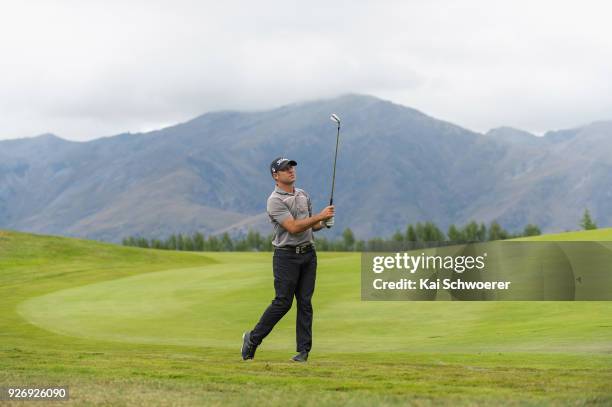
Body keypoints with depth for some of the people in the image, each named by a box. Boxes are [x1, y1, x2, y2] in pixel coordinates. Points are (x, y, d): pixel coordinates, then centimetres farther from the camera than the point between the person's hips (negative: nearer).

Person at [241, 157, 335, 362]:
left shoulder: (304, 195, 13)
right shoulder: (275, 200, -11)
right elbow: (293, 228, -21)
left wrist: (323, 223, -1)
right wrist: (319, 216, -22)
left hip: (308, 253, 6)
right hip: (286, 255, -6)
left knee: (305, 302, 3)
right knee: (283, 302, -6)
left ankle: (303, 350, 5)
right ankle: (253, 338, 10)